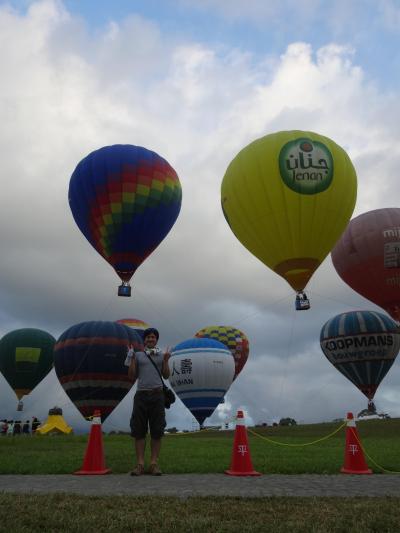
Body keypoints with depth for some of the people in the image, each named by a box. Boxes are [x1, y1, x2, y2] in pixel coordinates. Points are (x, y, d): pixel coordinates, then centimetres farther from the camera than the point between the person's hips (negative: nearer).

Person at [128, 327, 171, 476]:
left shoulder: (161, 355, 13)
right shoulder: (138, 355, 12)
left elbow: (166, 376, 9)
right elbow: (132, 378, 9)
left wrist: (166, 360, -2)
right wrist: (131, 359, 2)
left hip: (157, 395, 0)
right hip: (141, 395, 0)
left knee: (157, 430, 0)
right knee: (139, 430, -1)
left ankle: (154, 463, 5)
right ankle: (140, 464, 4)